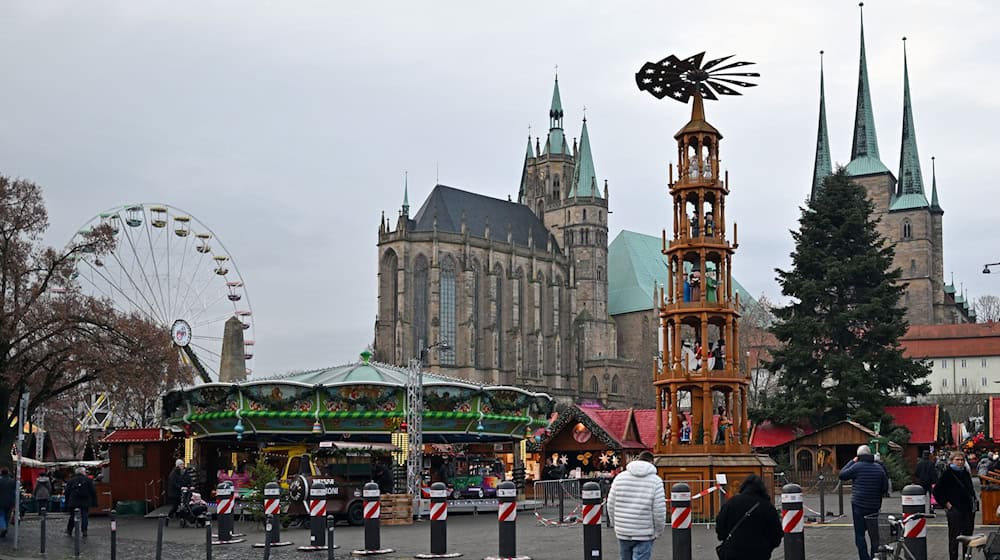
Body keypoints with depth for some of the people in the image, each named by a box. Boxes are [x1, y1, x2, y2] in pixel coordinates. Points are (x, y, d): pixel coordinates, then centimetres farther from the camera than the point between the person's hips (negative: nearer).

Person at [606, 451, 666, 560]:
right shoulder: (655, 481, -6)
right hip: (644, 535, -3)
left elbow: (611, 506, 3)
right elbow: (659, 511, -11)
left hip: (622, 533, 3)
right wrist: (659, 531, 4)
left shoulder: (620, 477, 2)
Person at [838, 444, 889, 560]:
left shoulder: (857, 466, -11)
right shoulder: (879, 468, 5)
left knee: (860, 534, -1)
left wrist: (852, 461, 5)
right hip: (874, 506, 5)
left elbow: (842, 475, -1)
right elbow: (885, 487, 8)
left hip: (859, 505, -5)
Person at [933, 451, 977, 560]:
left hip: (969, 510, 6)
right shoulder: (947, 474, -7)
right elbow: (937, 491, -8)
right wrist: (946, 504, -11)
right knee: (954, 537, -2)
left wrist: (973, 501, 13)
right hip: (955, 510, -6)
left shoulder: (966, 473, 11)